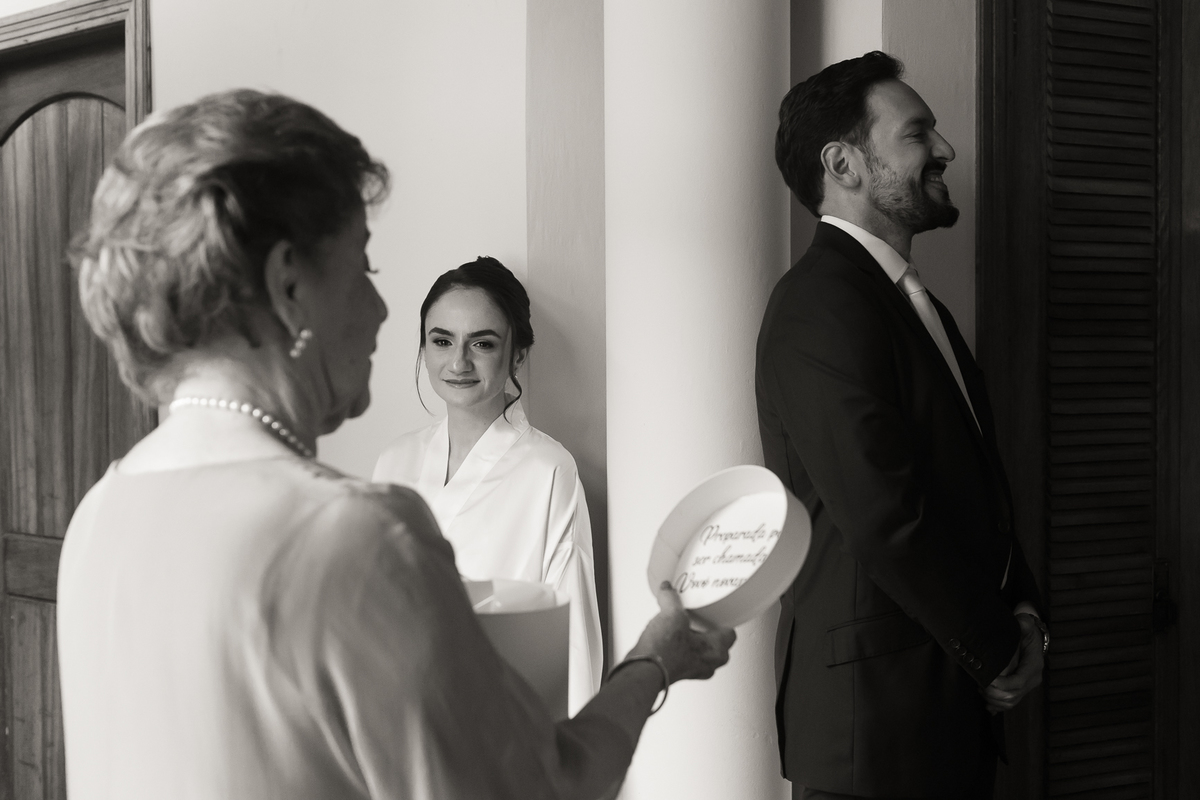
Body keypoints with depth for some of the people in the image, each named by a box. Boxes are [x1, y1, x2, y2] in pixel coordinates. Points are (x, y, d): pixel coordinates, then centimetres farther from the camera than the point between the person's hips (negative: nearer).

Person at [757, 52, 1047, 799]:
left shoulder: (915, 304, 14)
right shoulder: (822, 305, -18)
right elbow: (886, 519, -22)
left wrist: (1022, 611, 3)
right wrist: (998, 653, -11)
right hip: (876, 702, -9)